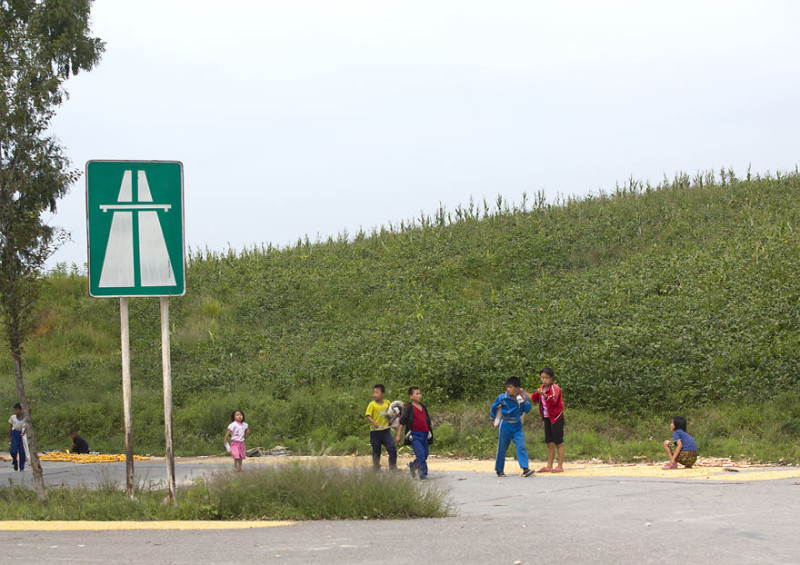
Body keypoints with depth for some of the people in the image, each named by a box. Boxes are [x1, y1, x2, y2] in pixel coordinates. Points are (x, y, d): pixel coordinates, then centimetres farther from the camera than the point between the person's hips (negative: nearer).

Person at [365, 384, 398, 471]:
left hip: (386, 430, 2)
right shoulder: (372, 404, -7)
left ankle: (393, 466, 0)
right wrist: (374, 423, -31)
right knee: (376, 451, 7)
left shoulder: (387, 403, 5)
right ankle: (376, 468, 21)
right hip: (375, 431, -2)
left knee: (392, 448, -9)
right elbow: (368, 416, -14)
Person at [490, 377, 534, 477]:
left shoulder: (523, 397, -2)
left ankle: (525, 469, -14)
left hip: (517, 427, 1)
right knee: (502, 449, 4)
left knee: (521, 447, -10)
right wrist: (493, 419, 16)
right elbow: (494, 407, 8)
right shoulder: (502, 397, -8)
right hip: (505, 426, -1)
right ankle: (499, 470, 18)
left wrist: (524, 399, -22)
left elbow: (527, 409, -10)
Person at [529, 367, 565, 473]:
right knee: (550, 443, 11)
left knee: (559, 443, -4)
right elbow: (533, 398, 21)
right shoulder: (541, 388, 11)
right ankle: (549, 466, 15)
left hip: (556, 418, -8)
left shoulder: (555, 388, -13)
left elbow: (553, 401, -28)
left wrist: (544, 394, -43)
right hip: (547, 418, 8)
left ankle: (560, 466, -3)